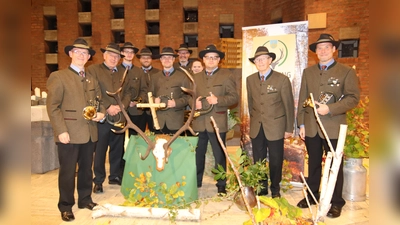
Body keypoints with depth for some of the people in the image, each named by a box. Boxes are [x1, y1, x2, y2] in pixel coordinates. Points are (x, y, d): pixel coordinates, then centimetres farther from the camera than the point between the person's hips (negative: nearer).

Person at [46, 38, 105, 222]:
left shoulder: (92, 79, 15)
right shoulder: (58, 76, -4)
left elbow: (99, 100, 21)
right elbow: (52, 106, -10)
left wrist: (101, 113, -2)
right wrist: (61, 130, -17)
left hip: (89, 133, 6)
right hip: (69, 133, -5)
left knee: (86, 168, 17)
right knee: (67, 171, 5)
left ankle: (85, 199, 33)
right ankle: (66, 206, 20)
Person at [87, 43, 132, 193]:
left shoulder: (122, 73, 16)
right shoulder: (93, 69, 0)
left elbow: (127, 93, 13)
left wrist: (121, 106, -6)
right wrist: (107, 107, -14)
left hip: (119, 117, 5)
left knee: (117, 149, 13)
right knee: (100, 150, 3)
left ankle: (115, 176, 28)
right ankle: (98, 181, 17)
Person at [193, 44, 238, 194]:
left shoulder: (226, 75, 2)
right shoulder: (196, 77, 16)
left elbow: (234, 97, -6)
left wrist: (218, 100, -20)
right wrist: (195, 103, -7)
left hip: (217, 122, -4)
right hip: (199, 122, 4)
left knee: (219, 156, 6)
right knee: (198, 155, 12)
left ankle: (221, 186, 19)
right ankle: (196, 183, 28)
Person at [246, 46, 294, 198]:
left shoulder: (282, 79, -7)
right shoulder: (250, 80, 4)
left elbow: (289, 105, -4)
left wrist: (289, 128, -3)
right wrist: (253, 121, 12)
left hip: (275, 127, -3)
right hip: (256, 128, 3)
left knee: (275, 161, 8)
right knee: (258, 161, 11)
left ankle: (275, 190, 28)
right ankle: (261, 189, 28)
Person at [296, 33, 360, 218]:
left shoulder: (346, 72, -1)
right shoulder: (308, 72, 10)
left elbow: (353, 98, -8)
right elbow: (302, 99, 8)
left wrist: (330, 109, -20)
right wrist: (301, 123, 2)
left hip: (334, 127, -3)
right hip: (311, 126, 3)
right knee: (313, 163, 15)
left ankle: (336, 202, 21)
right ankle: (312, 195, 29)